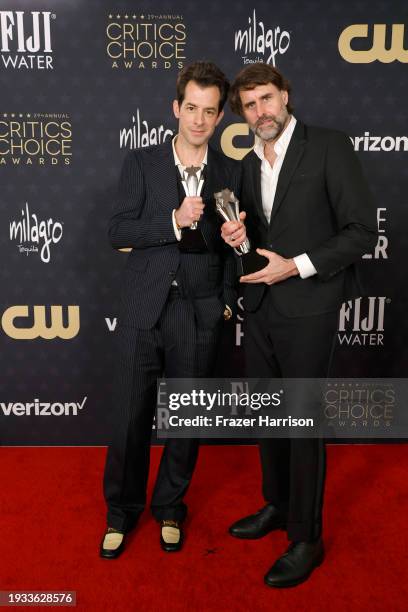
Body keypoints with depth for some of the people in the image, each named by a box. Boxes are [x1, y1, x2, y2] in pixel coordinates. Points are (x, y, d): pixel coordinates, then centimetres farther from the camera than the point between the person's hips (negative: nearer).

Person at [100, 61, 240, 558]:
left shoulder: (230, 173, 5)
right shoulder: (141, 164, 1)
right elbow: (118, 232, -5)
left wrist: (229, 299, 4)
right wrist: (174, 221, -17)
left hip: (200, 313, 1)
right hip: (144, 308, -1)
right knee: (130, 416, 7)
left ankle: (170, 508, 34)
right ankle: (122, 511, 30)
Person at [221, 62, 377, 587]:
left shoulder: (329, 147, -7)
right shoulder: (249, 164, 12)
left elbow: (363, 230, -11)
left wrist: (295, 266, -18)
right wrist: (238, 236, -4)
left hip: (307, 308, -6)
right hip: (260, 307, 7)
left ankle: (306, 538, 19)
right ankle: (277, 506, 37)